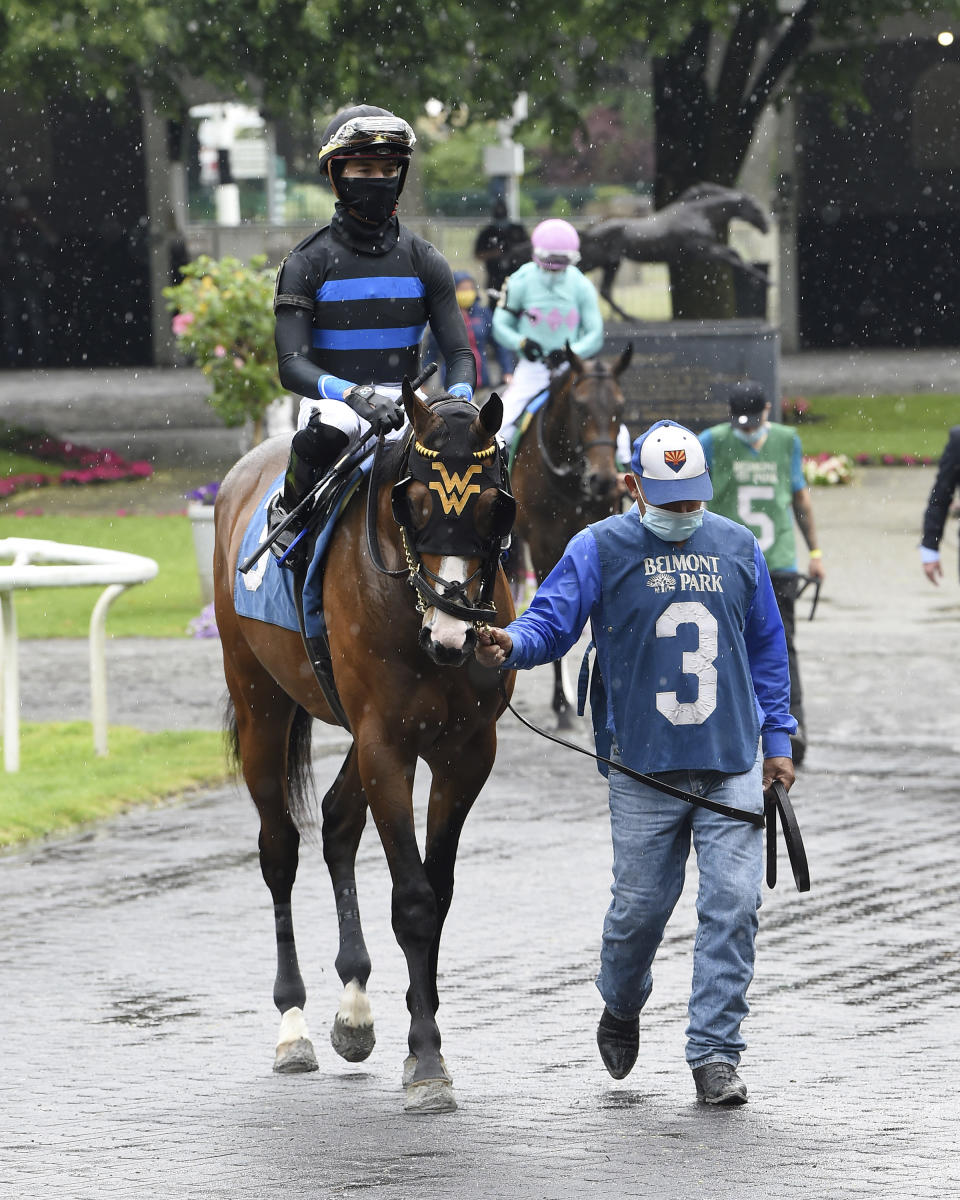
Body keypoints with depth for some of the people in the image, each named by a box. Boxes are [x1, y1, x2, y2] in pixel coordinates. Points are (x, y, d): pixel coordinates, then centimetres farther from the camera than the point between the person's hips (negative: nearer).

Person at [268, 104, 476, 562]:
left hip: (404, 405, 3)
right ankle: (289, 513, -14)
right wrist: (354, 395, -30)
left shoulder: (424, 262, 7)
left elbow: (460, 353, 2)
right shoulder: (307, 264, -2)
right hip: (333, 400, -3)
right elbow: (292, 366, -12)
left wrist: (457, 400, -22)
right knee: (325, 431, -38)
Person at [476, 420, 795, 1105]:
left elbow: (768, 649, 18)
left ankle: (716, 1053, -1)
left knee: (733, 902, -7)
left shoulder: (738, 548, 11)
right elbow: (553, 619, -9)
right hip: (643, 765, -2)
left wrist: (778, 739, 15)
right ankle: (622, 1007, 34)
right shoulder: (600, 549, 1)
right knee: (641, 902, 3)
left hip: (732, 765, 2)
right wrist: (511, 644, -32)